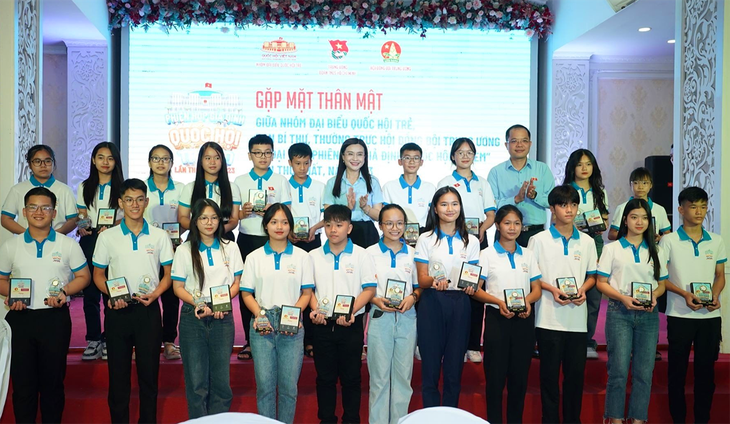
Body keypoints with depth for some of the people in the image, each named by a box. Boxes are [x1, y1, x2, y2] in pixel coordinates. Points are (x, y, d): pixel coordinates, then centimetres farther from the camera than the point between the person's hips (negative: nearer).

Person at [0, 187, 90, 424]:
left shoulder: (68, 245, 2)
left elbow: (83, 276, 5)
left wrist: (64, 292, -12)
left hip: (55, 318, -1)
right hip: (20, 318, 1)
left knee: (53, 379, 8)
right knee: (22, 380, 7)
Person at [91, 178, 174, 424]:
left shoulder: (159, 236, 2)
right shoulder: (107, 237, 2)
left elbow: (169, 273, 6)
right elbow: (98, 274, 7)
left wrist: (155, 294, -11)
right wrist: (111, 295, -11)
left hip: (148, 310, 0)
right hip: (117, 310, 0)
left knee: (149, 369, 6)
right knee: (118, 370, 8)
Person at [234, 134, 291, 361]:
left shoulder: (280, 181, 9)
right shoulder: (240, 181, 10)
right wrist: (243, 212, -13)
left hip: (273, 240, -1)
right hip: (247, 240, 1)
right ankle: (250, 340, 12)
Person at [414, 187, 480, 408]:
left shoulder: (471, 241, 9)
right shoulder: (426, 239, 2)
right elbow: (421, 279, -2)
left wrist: (471, 286, -13)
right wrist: (434, 281, -24)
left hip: (459, 304, 2)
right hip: (432, 304, -2)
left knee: (454, 368, 6)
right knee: (430, 366, 0)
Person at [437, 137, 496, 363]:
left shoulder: (482, 183, 16)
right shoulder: (445, 183, 7)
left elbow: (491, 215, 10)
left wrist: (482, 228, -11)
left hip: (478, 238, 3)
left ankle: (473, 345, 7)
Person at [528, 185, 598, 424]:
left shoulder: (587, 241, 9)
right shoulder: (539, 240, -1)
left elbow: (592, 275, 14)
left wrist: (583, 289, -6)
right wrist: (551, 289, -14)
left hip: (578, 318, 3)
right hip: (549, 318, -3)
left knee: (576, 372, 8)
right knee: (550, 372, 3)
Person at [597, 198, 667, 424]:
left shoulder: (656, 251, 12)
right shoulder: (612, 249, 3)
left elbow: (661, 284, 14)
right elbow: (602, 283, 0)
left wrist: (654, 296, -8)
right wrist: (623, 298, -15)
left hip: (648, 314, 3)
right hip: (620, 312, -3)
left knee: (644, 370, 3)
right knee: (618, 369, -3)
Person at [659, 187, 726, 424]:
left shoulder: (716, 242, 6)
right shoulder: (669, 241, -3)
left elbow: (720, 275, 12)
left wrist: (715, 295, -8)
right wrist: (684, 294, -16)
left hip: (710, 316, 3)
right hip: (680, 315, -3)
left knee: (706, 369, 8)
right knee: (677, 370, 4)